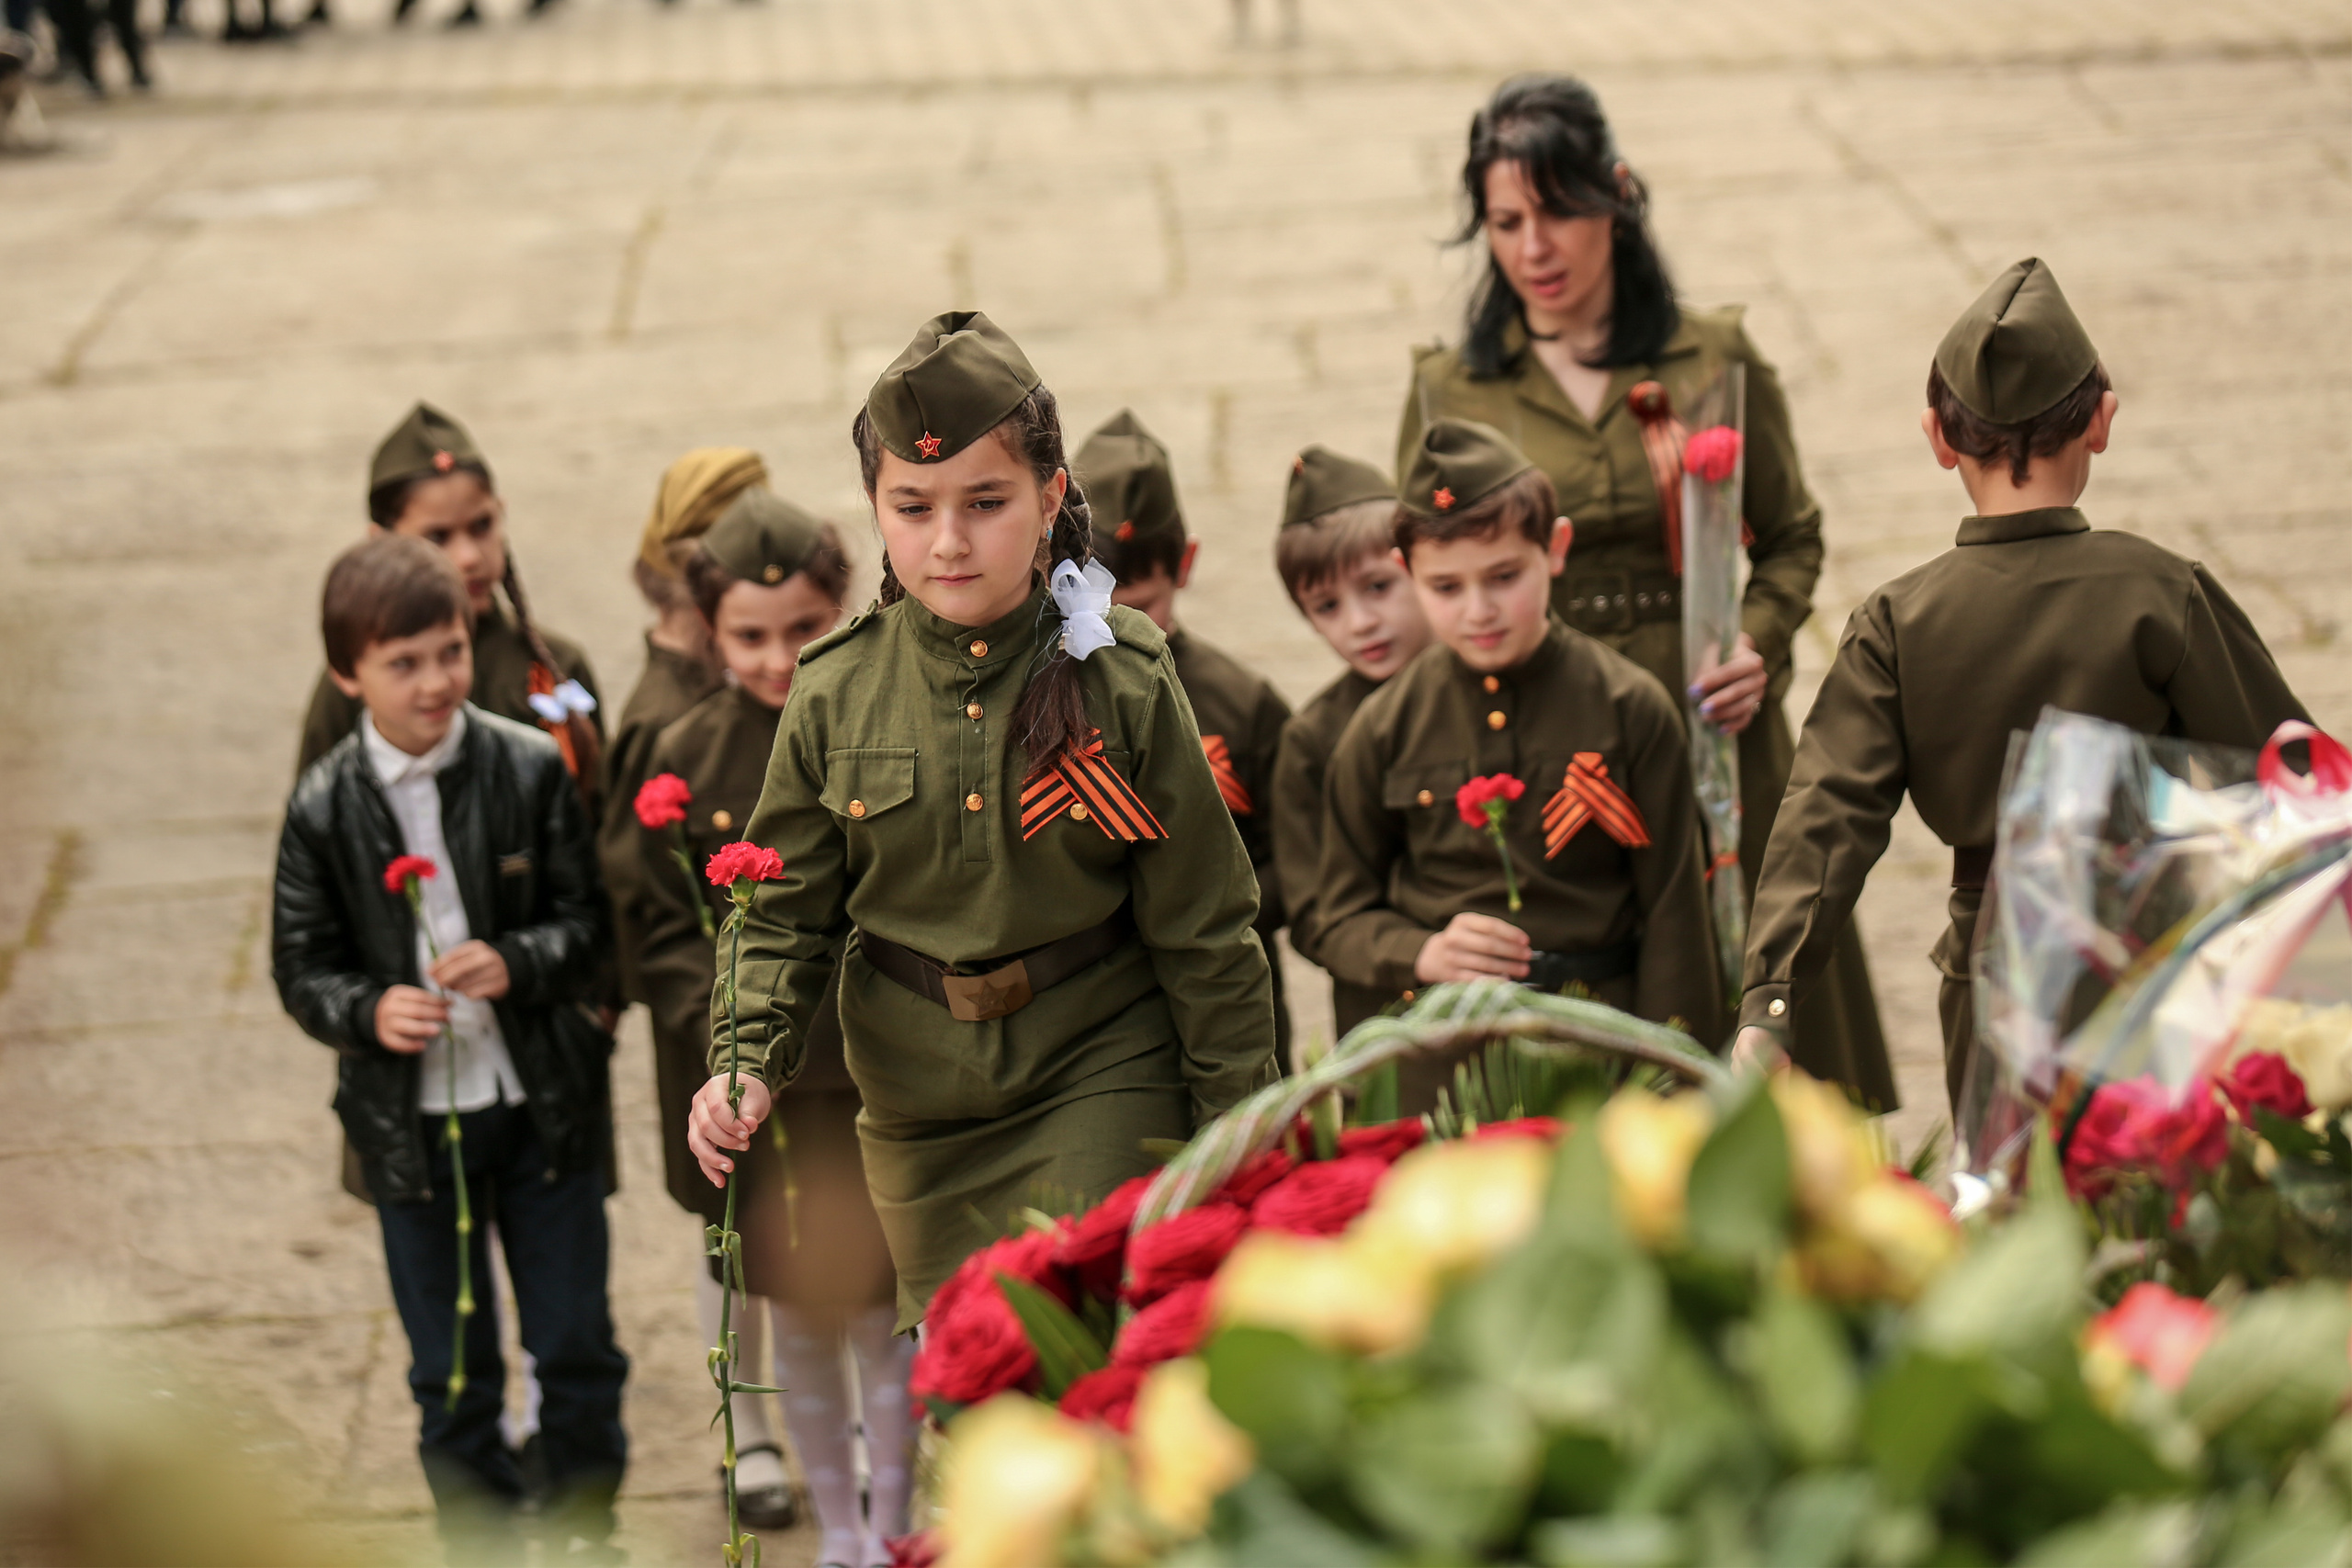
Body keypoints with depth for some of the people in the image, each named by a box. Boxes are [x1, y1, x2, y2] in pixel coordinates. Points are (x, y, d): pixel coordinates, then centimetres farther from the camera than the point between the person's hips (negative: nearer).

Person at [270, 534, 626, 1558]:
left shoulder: (531, 769, -7)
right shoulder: (325, 807, -6)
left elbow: (589, 921, -2)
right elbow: (302, 965, -1)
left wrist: (518, 963, -22)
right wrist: (367, 1012, -20)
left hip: (545, 1104, 0)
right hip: (409, 1120, 0)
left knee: (577, 1346, 11)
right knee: (451, 1371, 11)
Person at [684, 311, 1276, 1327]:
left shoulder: (1124, 685, -9)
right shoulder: (835, 696, -3)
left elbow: (1204, 927, -3)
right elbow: (787, 912, 5)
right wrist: (747, 1062, -13)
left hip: (1101, 1087, -3)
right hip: (917, 1114, 3)